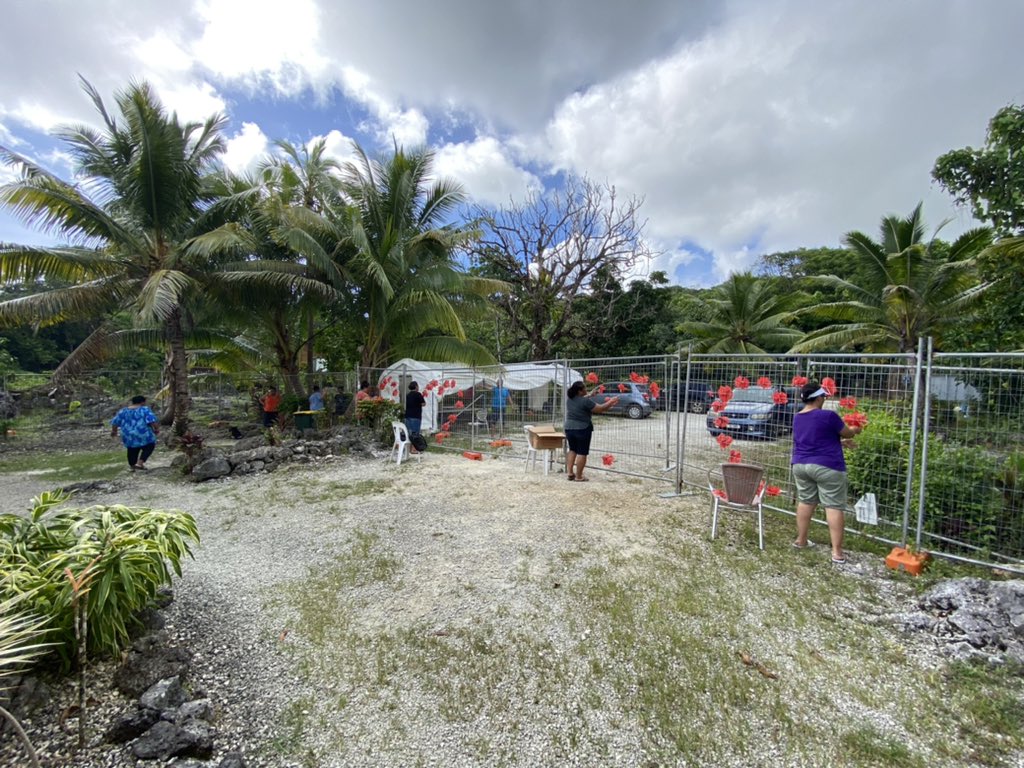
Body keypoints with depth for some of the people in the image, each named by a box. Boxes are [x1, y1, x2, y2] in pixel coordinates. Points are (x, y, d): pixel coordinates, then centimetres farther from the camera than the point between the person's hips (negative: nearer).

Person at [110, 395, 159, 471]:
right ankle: (139, 463, -3)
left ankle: (132, 466, 28)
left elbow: (115, 422, 12)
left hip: (129, 437, 5)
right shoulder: (145, 409, -8)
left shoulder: (123, 411, 7)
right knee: (149, 446, 12)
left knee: (132, 450, 19)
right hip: (143, 435, -5)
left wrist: (114, 431, 27)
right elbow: (151, 420, -18)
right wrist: (156, 429, -7)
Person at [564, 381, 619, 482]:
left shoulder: (570, 399, 5)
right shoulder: (585, 401, -17)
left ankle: (570, 473, 18)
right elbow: (600, 409, -12)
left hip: (569, 428, 7)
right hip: (582, 430, -7)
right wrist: (611, 402, 2)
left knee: (572, 450, 19)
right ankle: (579, 476, 6)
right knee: (582, 453, 2)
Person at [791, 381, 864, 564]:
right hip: (827, 467, -6)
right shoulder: (828, 416, -14)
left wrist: (839, 441, 29)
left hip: (800, 465, 6)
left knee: (805, 502, 16)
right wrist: (856, 429, 24)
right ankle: (837, 552, -1)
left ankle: (800, 540, 25)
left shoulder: (797, 418, 7)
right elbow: (847, 433, 2)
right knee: (834, 506, -1)